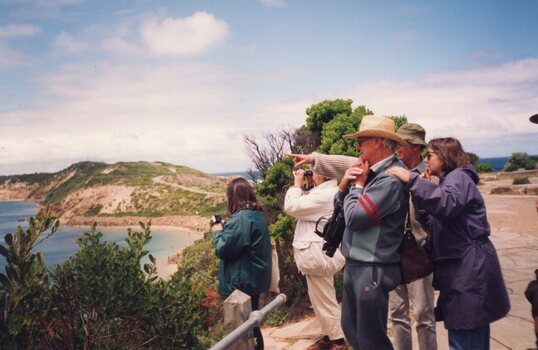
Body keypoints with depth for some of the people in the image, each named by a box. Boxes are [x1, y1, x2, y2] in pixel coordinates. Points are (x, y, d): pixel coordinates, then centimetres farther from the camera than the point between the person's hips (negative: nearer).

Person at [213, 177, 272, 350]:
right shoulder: (258, 215, 7)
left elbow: (223, 249, -20)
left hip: (242, 283, -9)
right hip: (256, 279, 9)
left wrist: (218, 233, -2)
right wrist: (227, 229, 9)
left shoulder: (241, 218, -23)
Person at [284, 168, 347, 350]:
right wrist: (305, 185, 8)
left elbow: (291, 206, -23)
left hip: (318, 254, -11)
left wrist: (297, 184, -10)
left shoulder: (325, 195, -22)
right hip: (319, 252, 11)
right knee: (323, 299, 19)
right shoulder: (327, 191, 12)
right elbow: (303, 205, 19)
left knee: (324, 301, 1)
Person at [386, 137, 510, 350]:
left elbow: (447, 204, -31)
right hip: (461, 269, 10)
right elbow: (430, 222, 18)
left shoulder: (458, 177, -7)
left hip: (469, 269, -10)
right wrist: (420, 191, 10)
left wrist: (412, 180, -28)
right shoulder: (449, 181, 23)